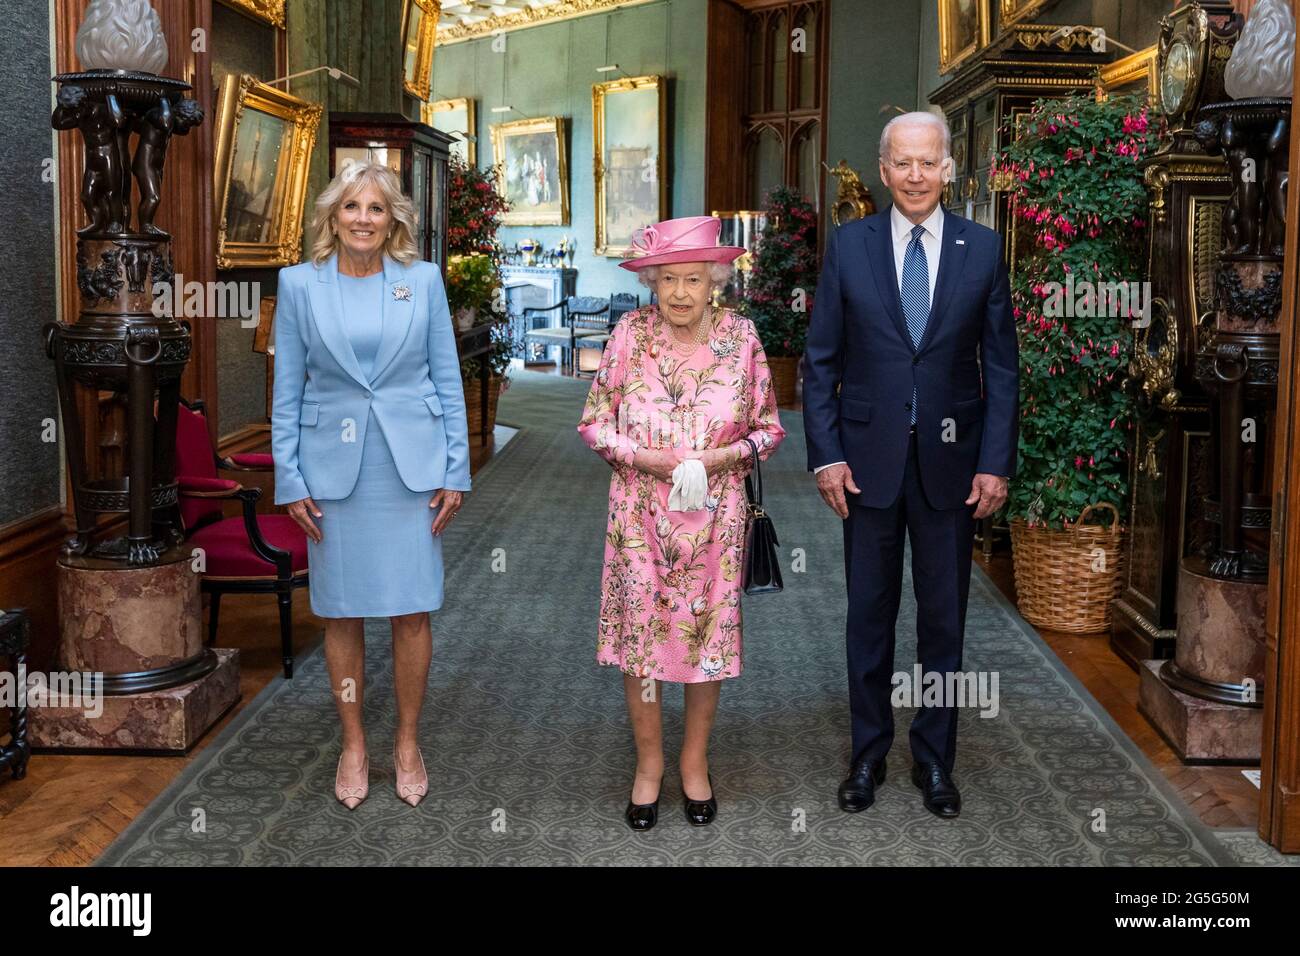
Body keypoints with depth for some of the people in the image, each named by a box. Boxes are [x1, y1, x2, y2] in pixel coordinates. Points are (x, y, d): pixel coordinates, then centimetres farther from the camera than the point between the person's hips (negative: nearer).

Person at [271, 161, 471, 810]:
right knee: (341, 614, 7)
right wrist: (289, 480, -1)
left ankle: (408, 743, 21)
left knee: (412, 611, 3)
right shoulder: (299, 284, 2)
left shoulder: (423, 280, 2)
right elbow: (287, 390, 4)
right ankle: (353, 746, 23)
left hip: (412, 466, 0)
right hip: (333, 469, 0)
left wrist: (455, 471, 0)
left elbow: (447, 379, 4)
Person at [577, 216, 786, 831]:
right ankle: (648, 762, 24)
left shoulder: (740, 335, -3)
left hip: (714, 515, 1)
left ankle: (695, 761, 28)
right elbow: (594, 423, -1)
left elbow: (769, 428, 3)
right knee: (641, 633, 5)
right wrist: (654, 461, -15)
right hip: (641, 514, 0)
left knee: (709, 634, 9)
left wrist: (716, 459, -14)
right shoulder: (631, 333, -5)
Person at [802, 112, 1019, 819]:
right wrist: (826, 455, -5)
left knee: (944, 617, 9)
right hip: (869, 458, 0)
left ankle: (934, 759, 25)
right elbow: (821, 359, 2)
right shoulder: (848, 246, 0)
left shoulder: (983, 248, 1)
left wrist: (996, 462, -4)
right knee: (869, 614, 10)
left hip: (949, 462, 1)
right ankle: (868, 753, 25)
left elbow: (1001, 364, 3)